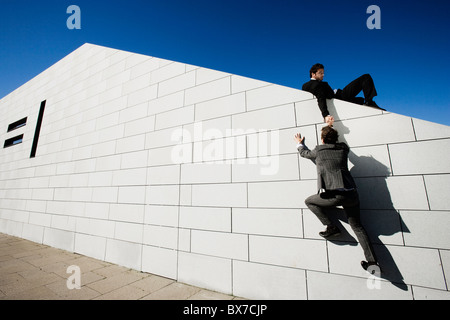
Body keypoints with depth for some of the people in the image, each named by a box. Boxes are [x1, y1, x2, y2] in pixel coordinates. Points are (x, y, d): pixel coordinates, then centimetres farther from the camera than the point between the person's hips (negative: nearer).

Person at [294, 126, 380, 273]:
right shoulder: (344, 148, 15)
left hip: (333, 195, -5)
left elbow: (304, 153, 25)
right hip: (351, 194, 6)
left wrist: (300, 143, 46)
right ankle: (372, 262, 11)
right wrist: (331, 130, 53)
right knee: (357, 226, 19)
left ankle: (331, 227, 11)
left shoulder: (318, 151, 5)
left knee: (309, 201, 18)